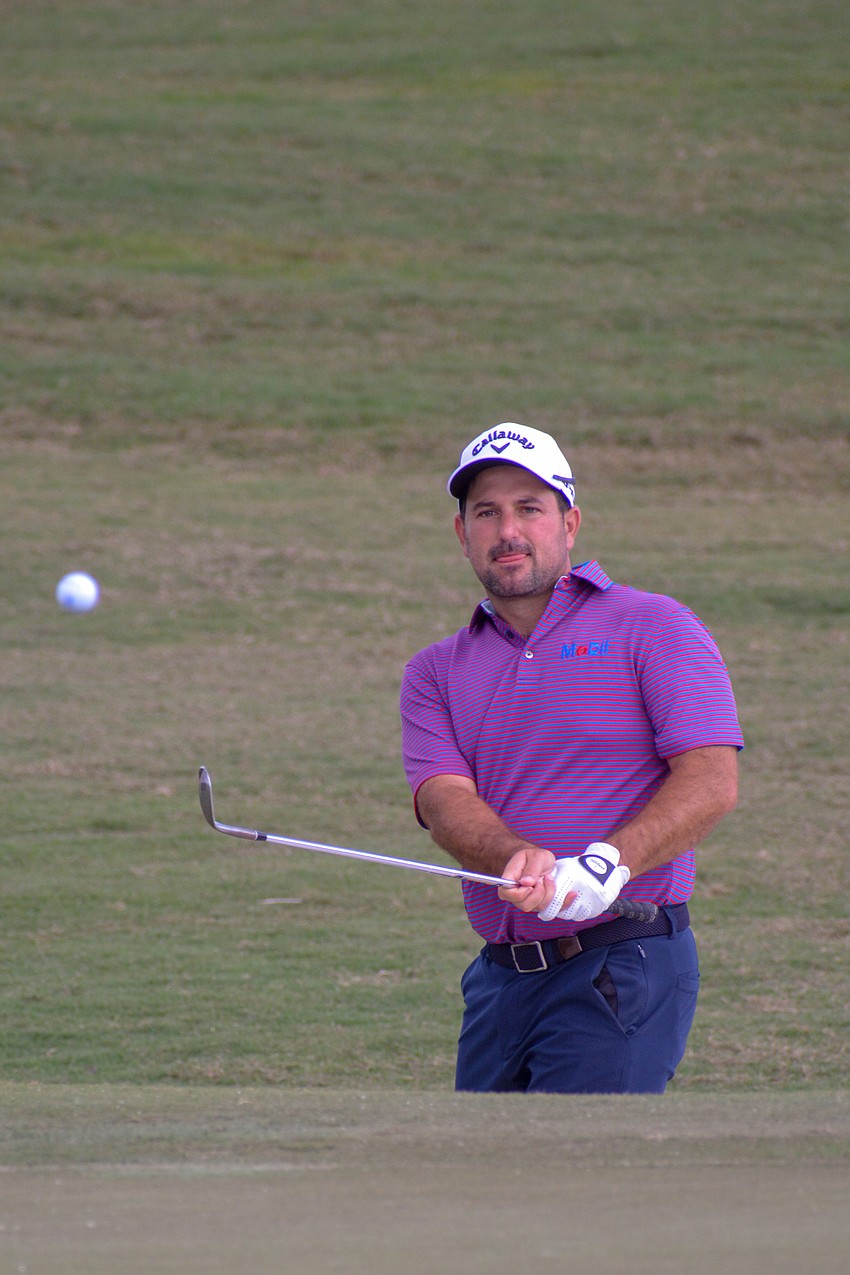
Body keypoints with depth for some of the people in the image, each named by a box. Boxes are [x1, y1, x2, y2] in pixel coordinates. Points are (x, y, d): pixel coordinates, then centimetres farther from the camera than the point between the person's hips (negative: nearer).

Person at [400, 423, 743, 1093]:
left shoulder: (654, 628, 2)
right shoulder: (436, 672, 14)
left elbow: (711, 781, -9)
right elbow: (444, 800, -2)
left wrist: (609, 862, -26)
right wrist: (520, 860, -24)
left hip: (624, 974, -5)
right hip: (500, 979, 5)